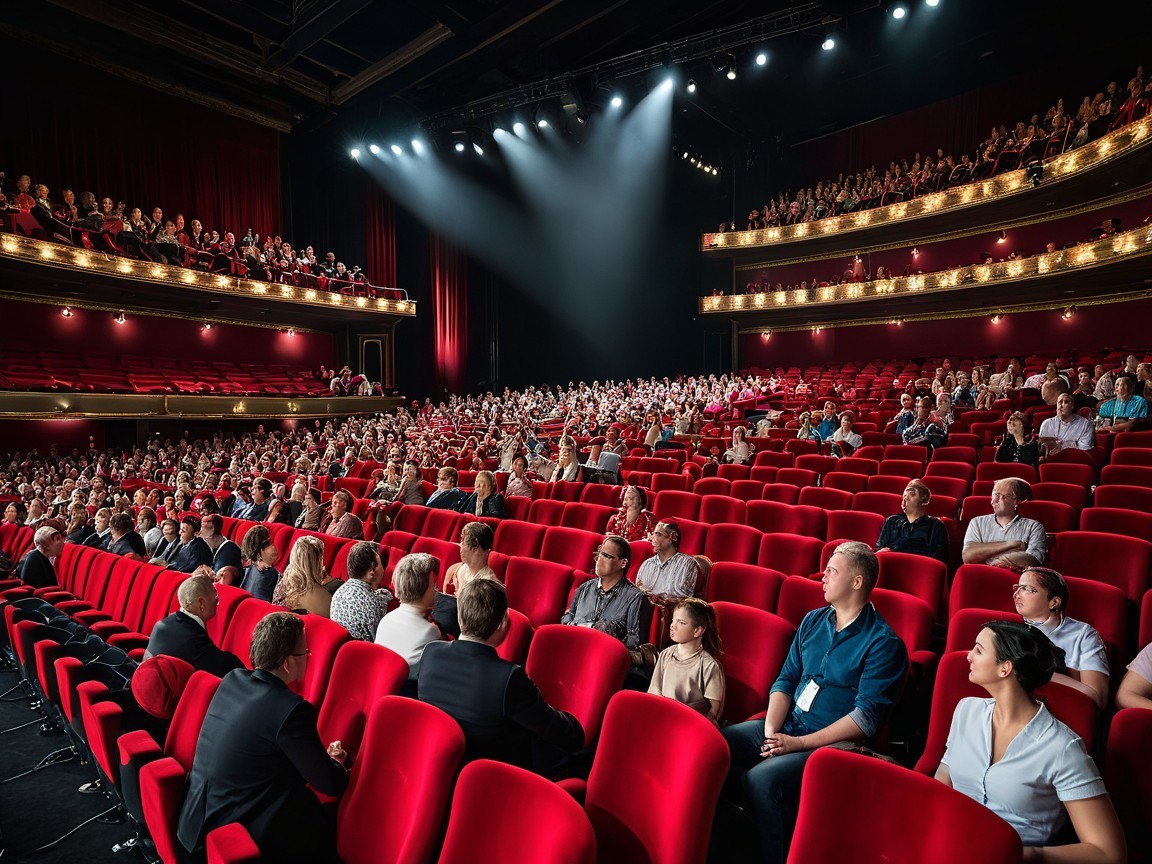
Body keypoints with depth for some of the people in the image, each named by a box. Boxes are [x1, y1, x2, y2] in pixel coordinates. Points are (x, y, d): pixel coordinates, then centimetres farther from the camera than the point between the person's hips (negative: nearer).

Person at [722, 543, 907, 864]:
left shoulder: (883, 643, -10)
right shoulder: (813, 621, 10)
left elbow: (866, 717, -16)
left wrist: (800, 743, -19)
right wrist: (771, 731, -5)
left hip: (832, 744, -6)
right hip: (785, 728, 6)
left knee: (761, 778, -31)